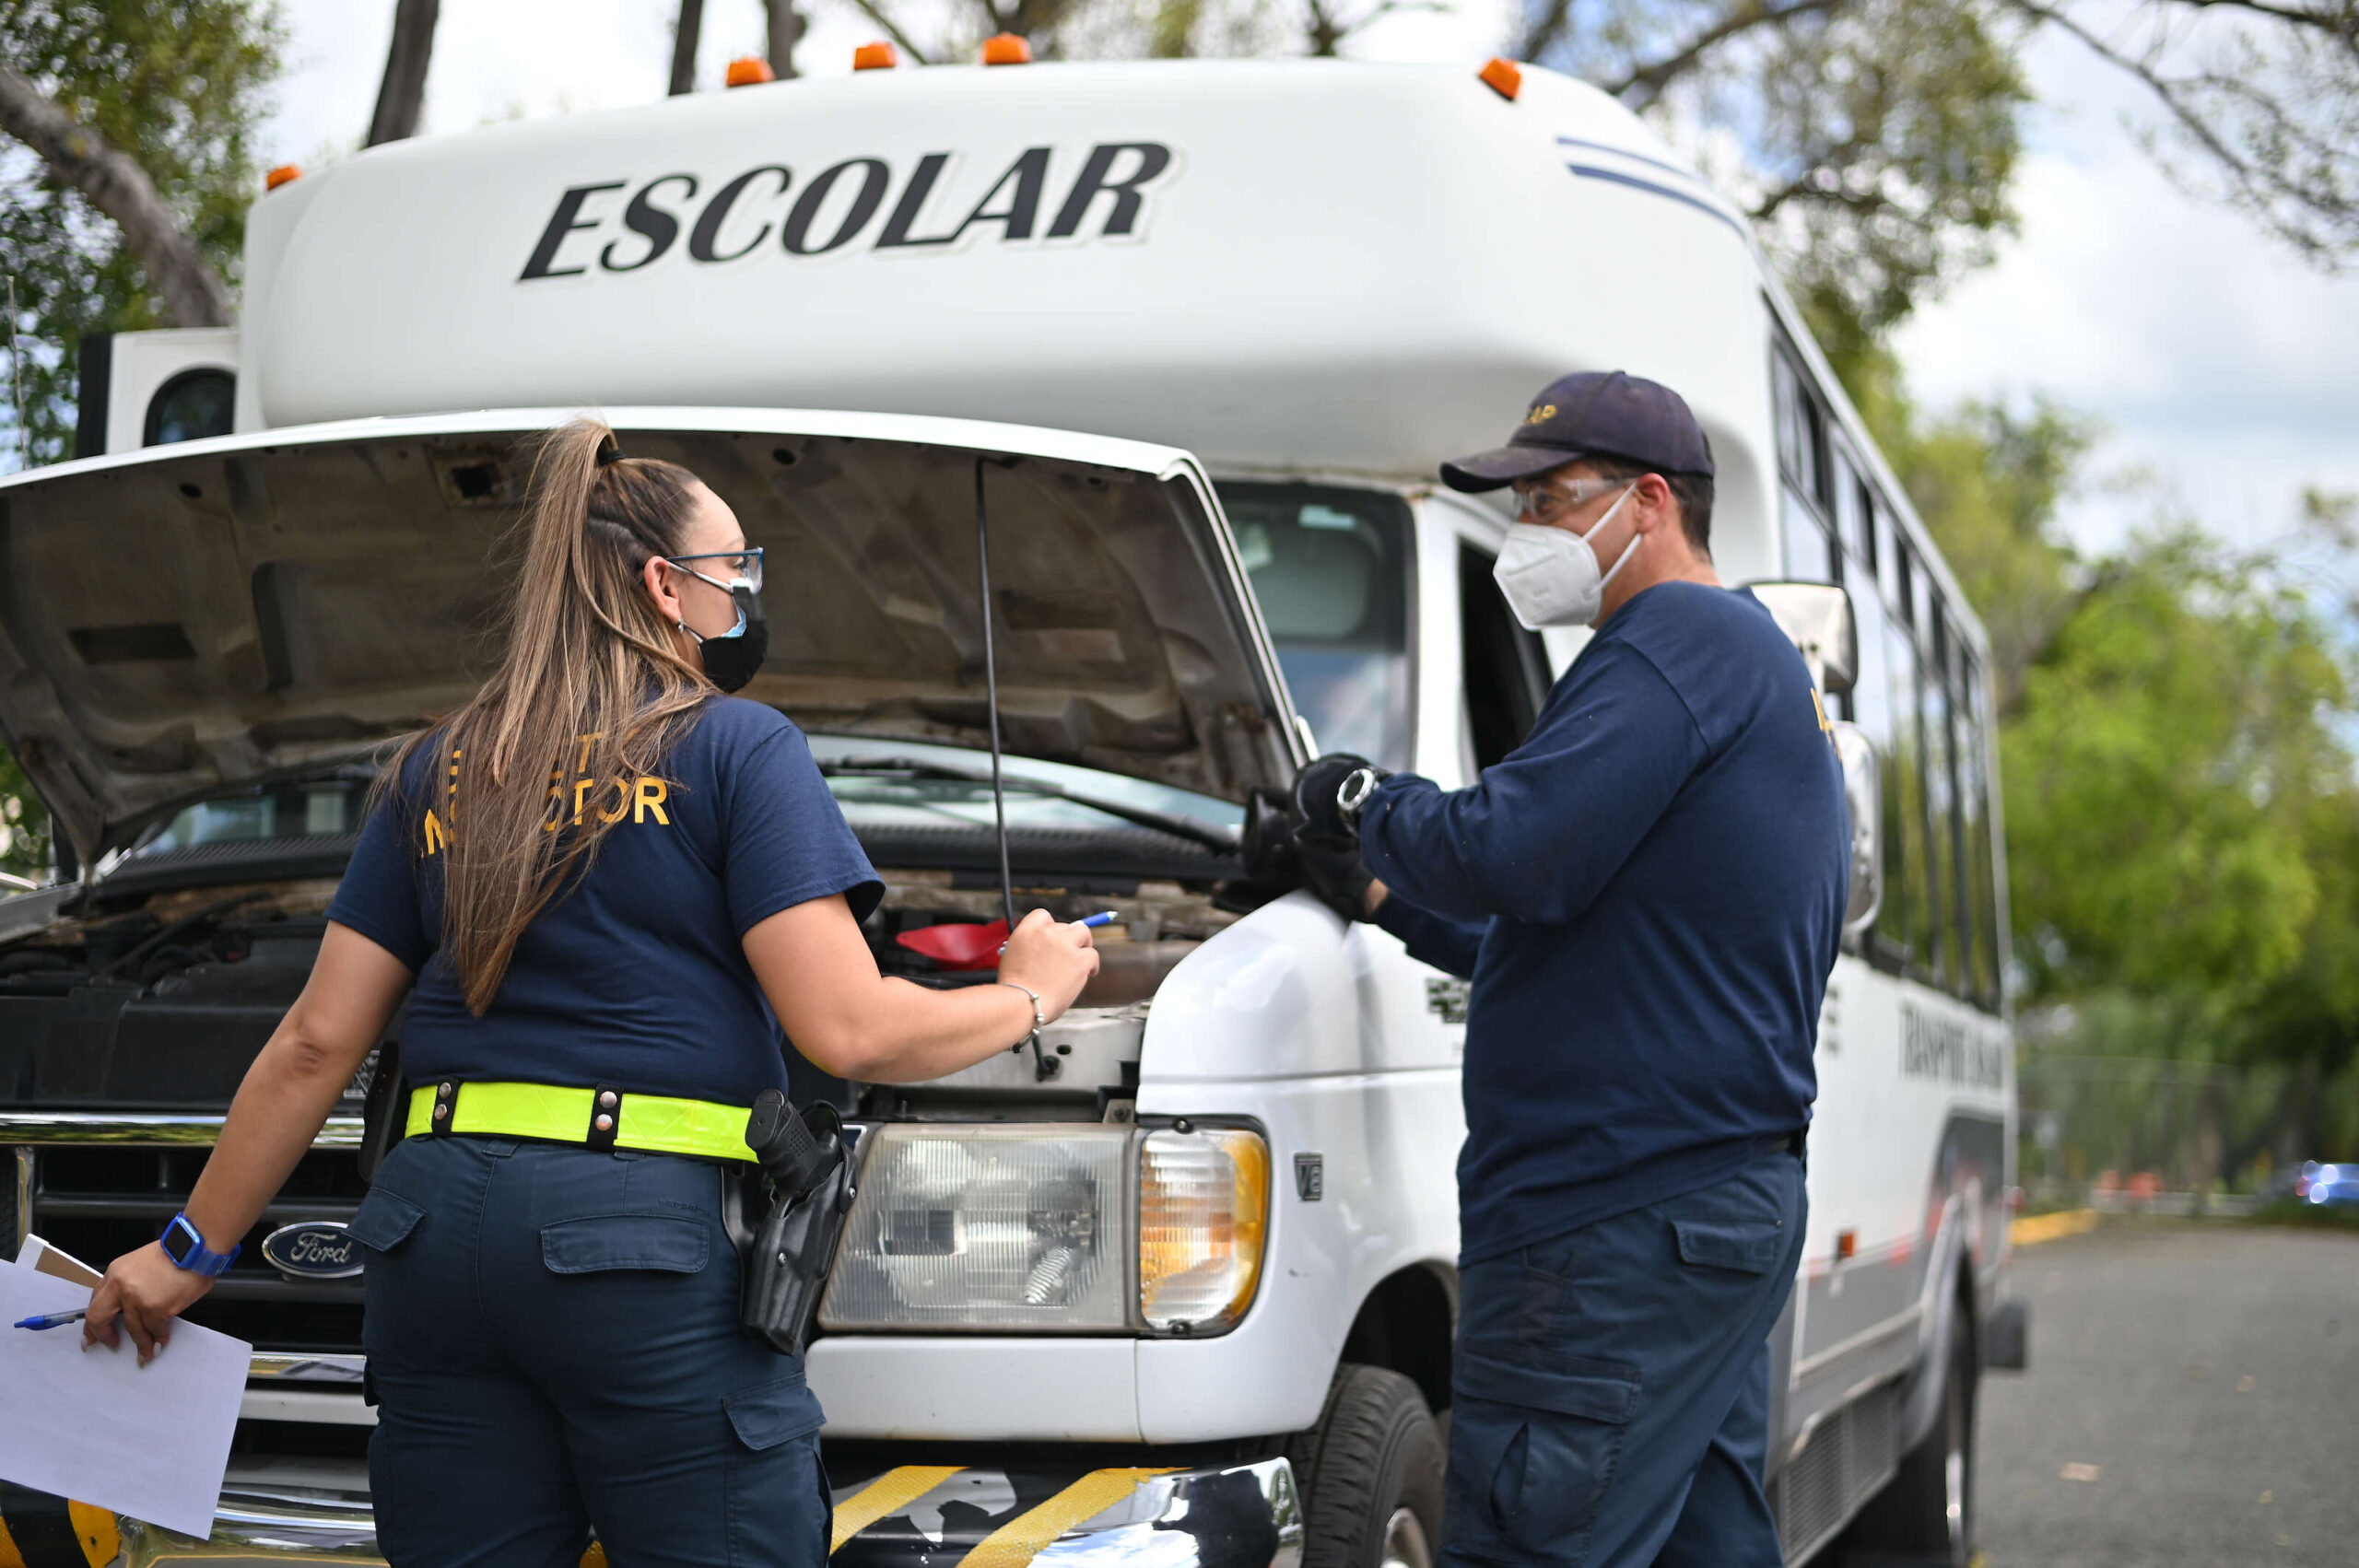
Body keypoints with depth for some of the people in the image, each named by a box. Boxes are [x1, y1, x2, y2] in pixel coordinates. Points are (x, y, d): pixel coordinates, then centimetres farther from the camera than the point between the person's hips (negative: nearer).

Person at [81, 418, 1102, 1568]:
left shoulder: (440, 771, 18)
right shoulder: (738, 749, 2)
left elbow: (318, 1042, 15)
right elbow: (846, 1030, -7)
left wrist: (194, 1247, 22)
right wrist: (1028, 996, 9)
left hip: (438, 1216, 6)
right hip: (651, 1235, -6)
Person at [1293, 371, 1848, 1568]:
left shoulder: (1682, 638, -10)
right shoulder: (1764, 664, 24)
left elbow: (1515, 853, -22)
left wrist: (1365, 798, -3)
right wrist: (1384, 898, 25)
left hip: (1623, 1236, -11)